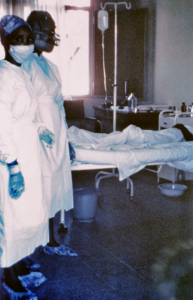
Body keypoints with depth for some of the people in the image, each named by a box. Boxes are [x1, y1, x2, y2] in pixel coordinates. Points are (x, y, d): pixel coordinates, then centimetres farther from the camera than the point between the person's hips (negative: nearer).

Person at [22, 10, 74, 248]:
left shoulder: (50, 67, 13)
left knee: (54, 186, 14)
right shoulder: (26, 66, -14)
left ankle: (51, 240, 29)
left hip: (56, 139, 8)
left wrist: (66, 138, 19)